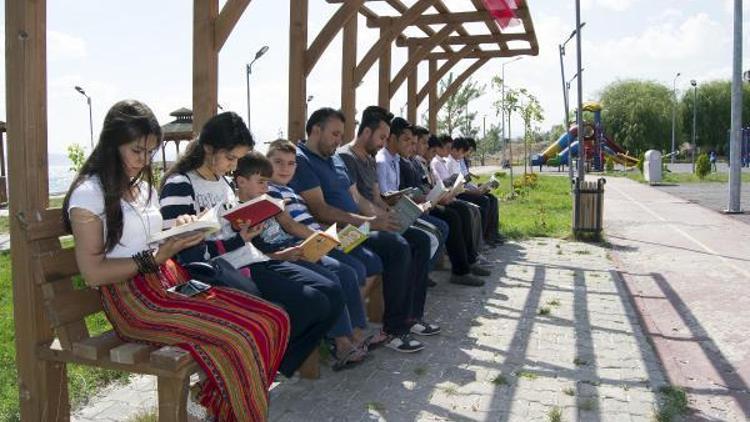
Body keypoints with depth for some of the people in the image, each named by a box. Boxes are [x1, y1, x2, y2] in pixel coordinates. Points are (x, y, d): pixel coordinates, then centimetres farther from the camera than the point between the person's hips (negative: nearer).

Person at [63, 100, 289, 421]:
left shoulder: (144, 186, 19)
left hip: (170, 281, 8)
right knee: (238, 337, -29)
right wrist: (155, 258, -17)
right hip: (133, 301, -8)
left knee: (273, 321, -12)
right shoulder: (89, 193, -6)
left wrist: (177, 231, 2)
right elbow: (93, 273, -10)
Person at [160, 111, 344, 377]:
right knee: (313, 303, -20)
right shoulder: (179, 186, -11)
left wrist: (249, 227, 1)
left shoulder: (222, 181, 16)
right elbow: (185, 254, -17)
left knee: (332, 291, -3)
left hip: (251, 260, 9)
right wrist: (240, 239, -14)